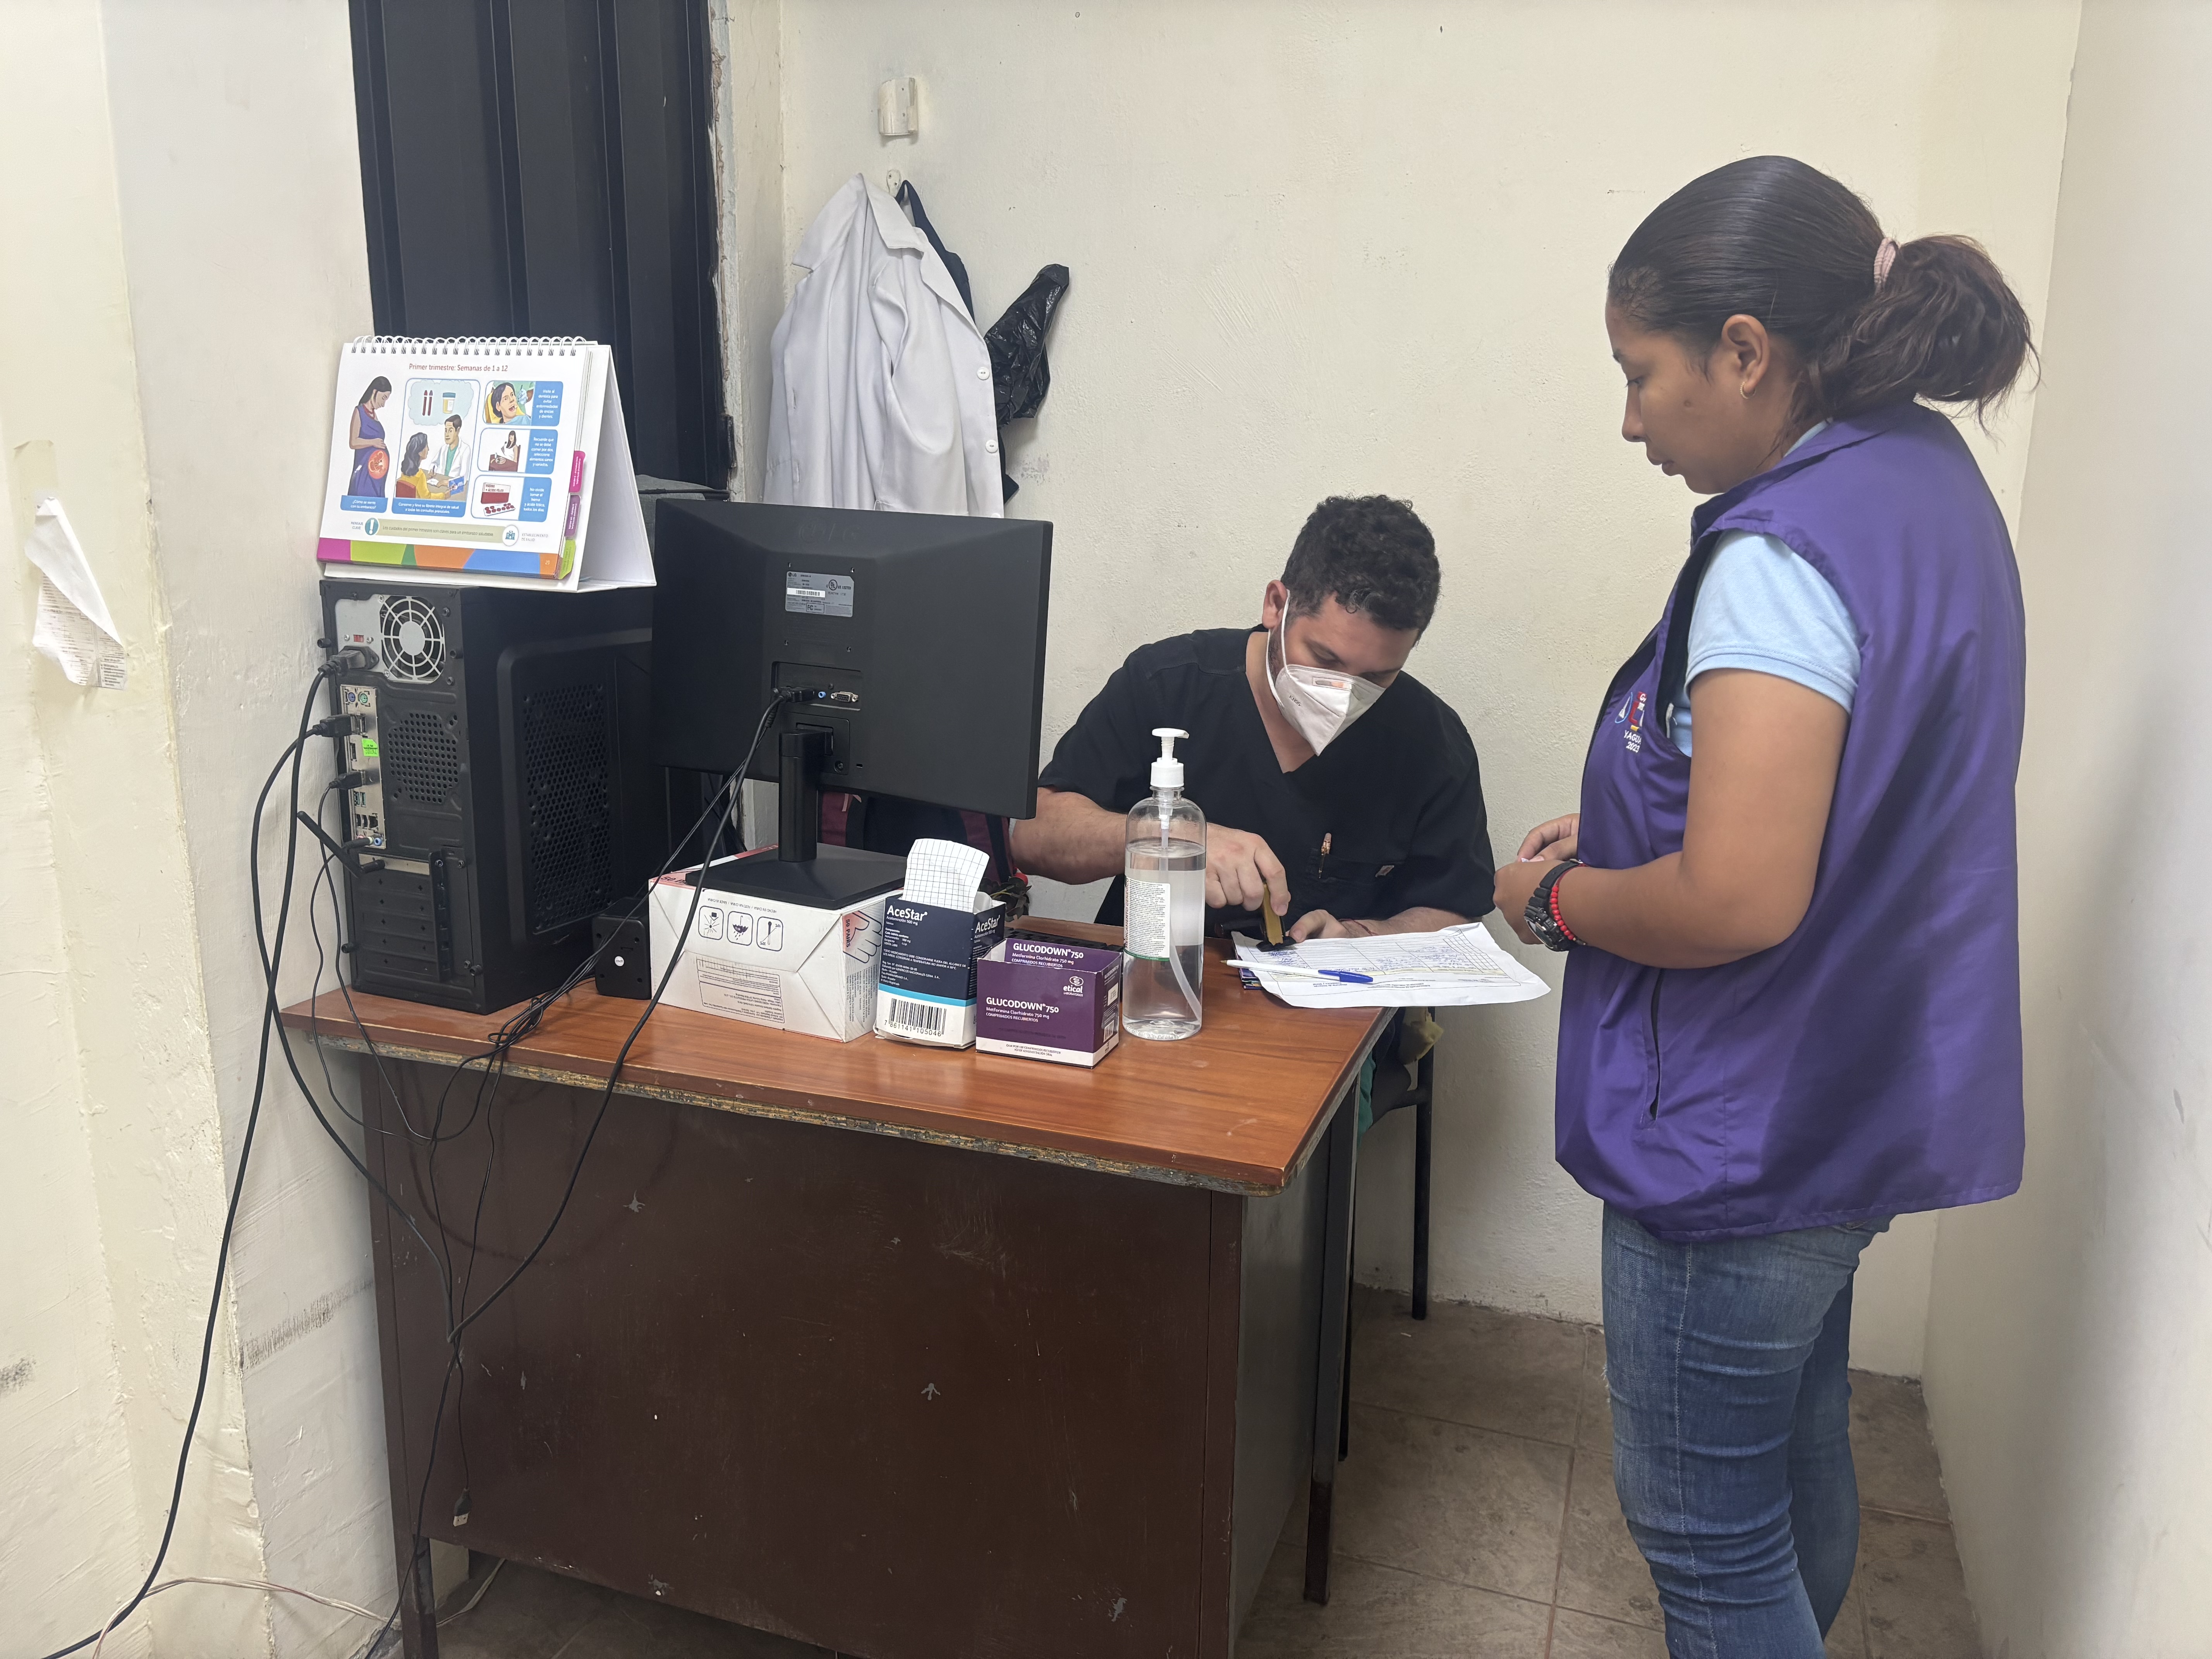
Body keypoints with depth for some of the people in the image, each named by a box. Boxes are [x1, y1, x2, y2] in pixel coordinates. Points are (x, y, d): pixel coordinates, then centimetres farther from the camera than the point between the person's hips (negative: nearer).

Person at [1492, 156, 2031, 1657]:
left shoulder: (1782, 557, -25)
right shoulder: (1928, 478, 6)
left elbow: (1736, 902, -30)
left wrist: (1558, 896, -12)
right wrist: (1625, 840, 9)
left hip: (1746, 1137, -10)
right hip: (1860, 1099, 10)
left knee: (1707, 1535, 8)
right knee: (1798, 1462, 27)